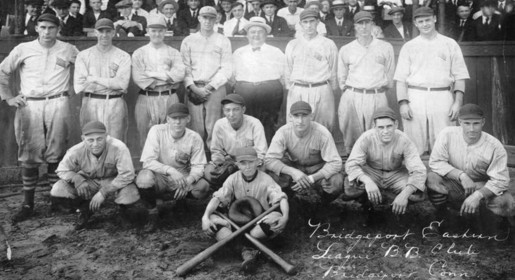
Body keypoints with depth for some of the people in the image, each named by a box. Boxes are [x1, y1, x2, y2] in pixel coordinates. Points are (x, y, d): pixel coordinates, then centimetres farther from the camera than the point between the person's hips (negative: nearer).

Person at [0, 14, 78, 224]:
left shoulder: (68, 50, 7)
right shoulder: (22, 49, 8)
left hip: (57, 104, -1)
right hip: (29, 106, 1)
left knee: (56, 155, 0)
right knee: (29, 155, 1)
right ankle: (27, 203, 8)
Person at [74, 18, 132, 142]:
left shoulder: (123, 56, 7)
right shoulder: (83, 55, 10)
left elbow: (122, 84, -8)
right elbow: (78, 86, -2)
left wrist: (95, 79, -7)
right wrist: (111, 82, -7)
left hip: (115, 105, -1)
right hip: (90, 104, 1)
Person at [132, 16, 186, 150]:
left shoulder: (174, 53, 13)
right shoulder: (139, 53, 11)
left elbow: (179, 74, -5)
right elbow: (138, 77, -4)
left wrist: (153, 74, -7)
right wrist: (167, 77, -5)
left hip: (169, 98, 0)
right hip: (146, 99, 0)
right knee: (146, 137, -2)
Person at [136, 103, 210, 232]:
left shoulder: (194, 138, -9)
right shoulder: (157, 131, -16)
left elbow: (198, 166, -8)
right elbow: (147, 161, -21)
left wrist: (188, 181, -30)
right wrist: (170, 170, -36)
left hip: (182, 177, 3)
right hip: (159, 178, -3)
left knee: (203, 187, -24)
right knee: (144, 178, -36)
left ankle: (160, 199, 2)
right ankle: (152, 213, -6)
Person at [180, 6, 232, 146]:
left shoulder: (223, 41, 7)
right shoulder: (188, 41, 12)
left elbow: (227, 69, 0)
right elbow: (185, 67, 6)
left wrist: (209, 86, -9)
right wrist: (193, 87, -8)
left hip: (215, 88, -1)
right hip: (194, 89, 1)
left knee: (213, 128, -6)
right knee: (196, 128, -1)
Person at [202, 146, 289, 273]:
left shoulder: (265, 180, -8)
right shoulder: (233, 179, 0)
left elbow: (280, 197, -20)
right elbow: (218, 197, -9)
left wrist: (285, 216, -41)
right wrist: (206, 217, -26)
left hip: (259, 224, -2)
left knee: (276, 218, -33)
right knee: (211, 219, -24)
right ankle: (248, 252, -38)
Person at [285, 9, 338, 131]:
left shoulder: (328, 44, 6)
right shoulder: (292, 45, 13)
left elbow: (333, 71, 8)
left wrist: (332, 89, 8)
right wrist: (289, 87, 14)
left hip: (321, 92, -2)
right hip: (297, 92, 2)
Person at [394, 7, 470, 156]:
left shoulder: (450, 44, 11)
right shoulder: (408, 47, 11)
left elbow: (459, 76, 7)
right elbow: (401, 78, 6)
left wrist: (458, 102, -3)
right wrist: (403, 103, -6)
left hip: (442, 97, 0)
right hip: (415, 97, 0)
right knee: (414, 146, -1)